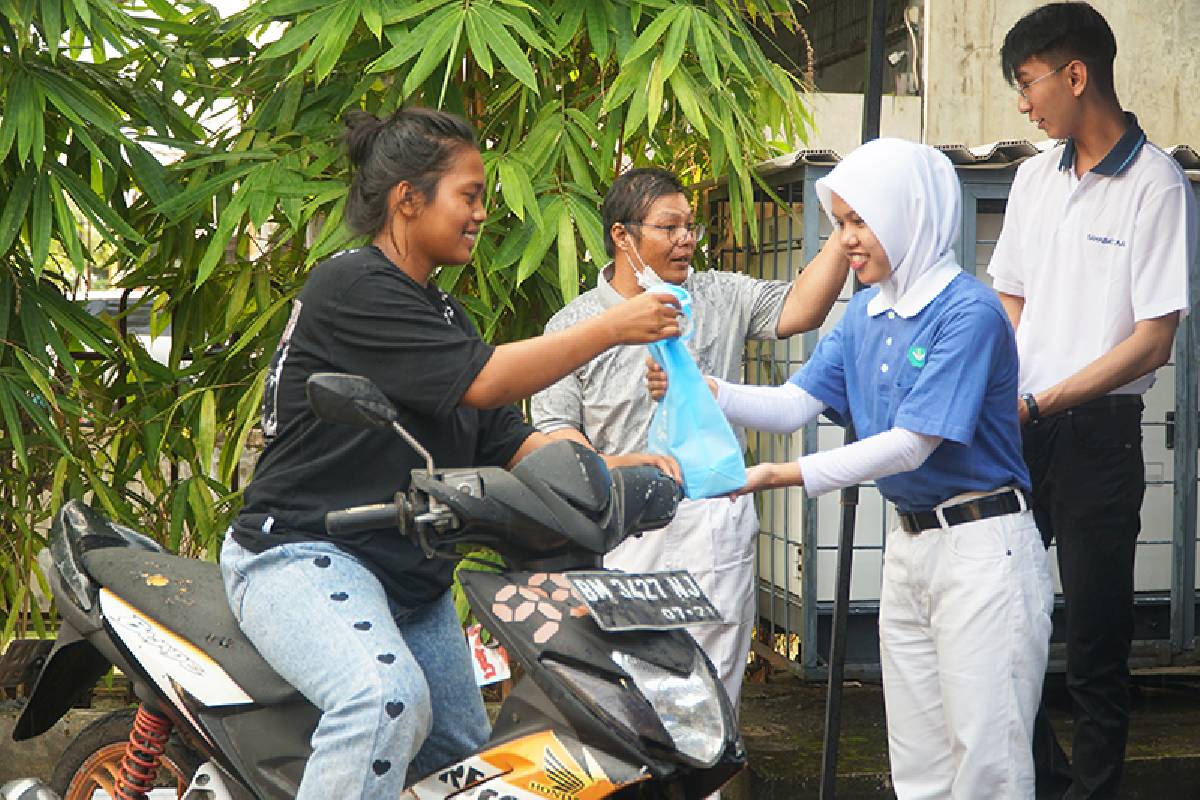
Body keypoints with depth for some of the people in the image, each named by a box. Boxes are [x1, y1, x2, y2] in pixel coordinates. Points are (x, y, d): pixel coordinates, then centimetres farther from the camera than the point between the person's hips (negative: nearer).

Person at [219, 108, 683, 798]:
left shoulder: (443, 312, 16)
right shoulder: (351, 287, -14)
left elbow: (509, 441, 11)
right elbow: (483, 381, -22)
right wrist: (612, 328, -15)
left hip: (413, 578, 10)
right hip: (304, 554, -10)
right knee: (389, 700, -36)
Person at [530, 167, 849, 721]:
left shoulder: (720, 298, 10)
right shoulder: (573, 325, 6)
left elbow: (798, 309, -2)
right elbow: (554, 427, 2)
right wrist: (606, 468, -15)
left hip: (713, 528, 1)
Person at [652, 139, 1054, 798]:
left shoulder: (968, 313, -16)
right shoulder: (866, 312, 9)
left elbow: (912, 443, -21)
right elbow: (795, 405, 5)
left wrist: (786, 476, -26)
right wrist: (703, 391, -12)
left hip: (982, 544, -8)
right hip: (909, 545, 8)